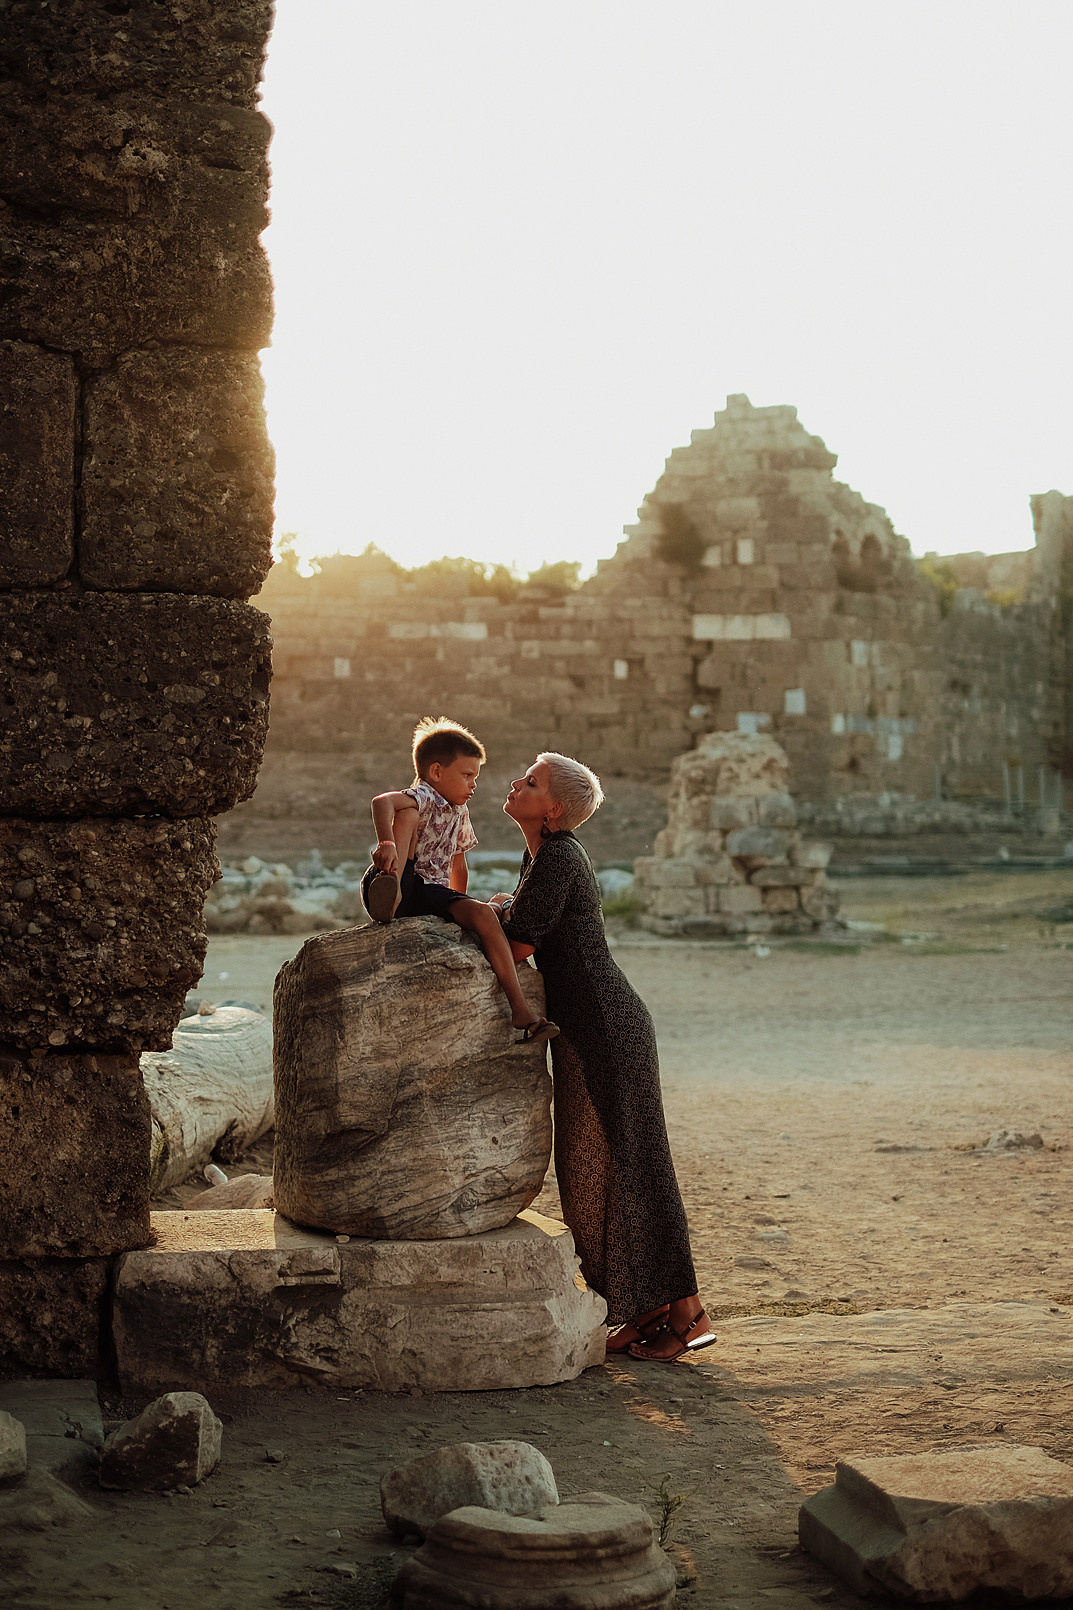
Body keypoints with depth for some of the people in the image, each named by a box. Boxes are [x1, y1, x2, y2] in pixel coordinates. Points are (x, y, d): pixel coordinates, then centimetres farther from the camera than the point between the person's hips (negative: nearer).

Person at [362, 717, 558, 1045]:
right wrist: (387, 843, -49)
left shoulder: (460, 813, 19)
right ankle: (389, 898, -46)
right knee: (408, 814, -26)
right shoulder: (422, 797, -9)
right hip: (405, 884, -6)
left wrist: (459, 909, 33)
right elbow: (383, 802, -33)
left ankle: (520, 1009, -28)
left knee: (482, 913, -23)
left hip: (432, 894, 6)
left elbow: (458, 865, 32)